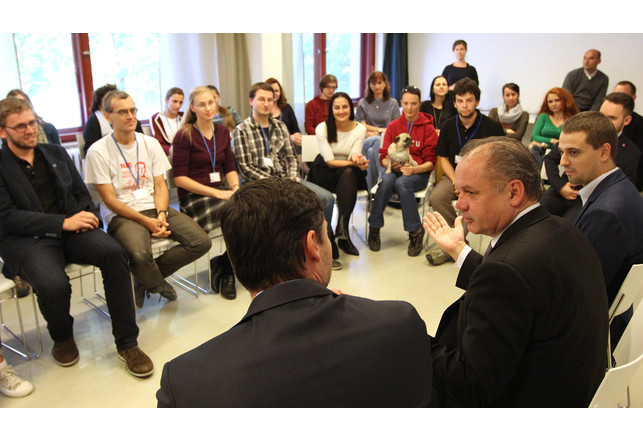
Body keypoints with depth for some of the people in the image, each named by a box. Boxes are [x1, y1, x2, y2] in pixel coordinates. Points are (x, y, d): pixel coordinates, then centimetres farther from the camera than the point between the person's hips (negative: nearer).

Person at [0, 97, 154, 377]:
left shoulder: (56, 153, 18)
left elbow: (81, 194, 20)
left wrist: (87, 215, -5)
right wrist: (63, 223, -18)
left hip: (70, 229, 4)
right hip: (27, 240, -3)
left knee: (113, 252, -28)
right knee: (54, 284, -34)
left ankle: (127, 343, -18)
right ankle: (62, 338, 4)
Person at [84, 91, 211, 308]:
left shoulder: (151, 144, 11)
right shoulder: (98, 151, -4)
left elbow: (160, 185, 8)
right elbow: (110, 200, -8)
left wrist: (161, 215, -12)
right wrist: (146, 221, -16)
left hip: (155, 208, 5)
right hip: (121, 215, -5)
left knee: (202, 242, -15)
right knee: (140, 254, -36)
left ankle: (146, 279, 6)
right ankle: (157, 283, 4)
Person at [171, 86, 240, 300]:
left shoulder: (222, 131, 14)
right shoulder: (184, 135, -4)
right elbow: (180, 178, -10)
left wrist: (235, 188, -8)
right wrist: (216, 193, -17)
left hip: (220, 191, 6)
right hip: (193, 196, -6)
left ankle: (223, 264, -4)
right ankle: (225, 268, -3)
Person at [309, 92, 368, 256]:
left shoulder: (360, 129, -1)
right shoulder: (322, 128, -7)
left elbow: (354, 159, -7)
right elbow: (330, 161, -13)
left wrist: (356, 158, -33)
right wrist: (353, 163, -28)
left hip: (349, 175, 2)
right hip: (325, 173, -2)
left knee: (350, 173, -35)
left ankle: (342, 225, -40)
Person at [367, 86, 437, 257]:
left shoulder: (428, 128, 4)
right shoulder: (393, 126, 11)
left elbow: (431, 162, -1)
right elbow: (383, 156, 9)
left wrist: (414, 169, -21)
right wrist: (391, 164, -15)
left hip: (419, 173, -2)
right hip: (395, 170, 2)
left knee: (402, 183, -36)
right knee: (387, 180, -34)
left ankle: (415, 231, -25)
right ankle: (374, 227, -22)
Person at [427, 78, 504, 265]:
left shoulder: (493, 127, -3)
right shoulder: (449, 126, 8)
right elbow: (443, 158, 10)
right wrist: (455, 181, -9)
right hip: (455, 175, 3)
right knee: (436, 197, -27)